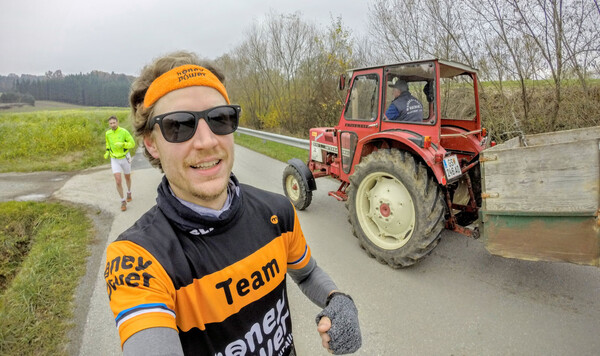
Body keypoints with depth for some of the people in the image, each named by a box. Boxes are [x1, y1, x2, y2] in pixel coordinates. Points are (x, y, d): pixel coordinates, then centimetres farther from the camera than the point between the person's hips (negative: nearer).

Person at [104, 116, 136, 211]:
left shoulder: (124, 132, -14)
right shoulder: (108, 133, -2)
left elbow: (132, 143, -13)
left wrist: (122, 144, -29)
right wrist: (107, 152, 5)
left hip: (125, 158, -1)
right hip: (114, 160, 1)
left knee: (127, 177, 19)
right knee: (118, 181, -10)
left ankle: (129, 192, 48)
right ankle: (123, 201, 3)